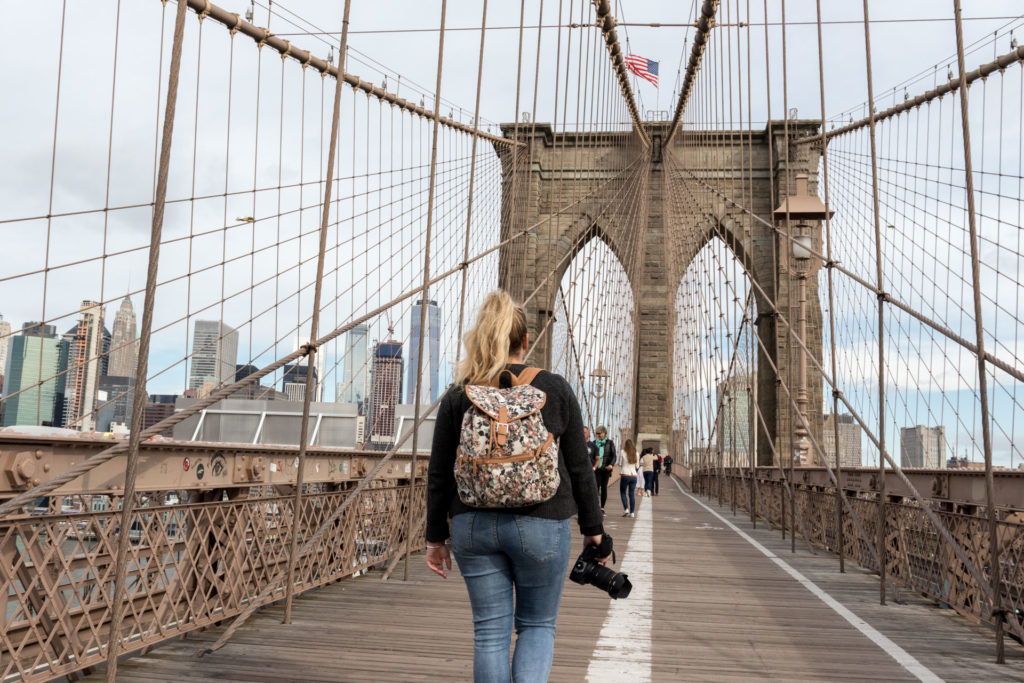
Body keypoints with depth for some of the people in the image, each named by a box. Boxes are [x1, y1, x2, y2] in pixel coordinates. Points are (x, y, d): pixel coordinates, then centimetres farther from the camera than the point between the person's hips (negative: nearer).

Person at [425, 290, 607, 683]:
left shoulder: (458, 396, 2)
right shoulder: (555, 389, -1)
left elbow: (439, 473, 3)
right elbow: (579, 467, 1)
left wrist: (436, 536, 11)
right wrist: (592, 527, 11)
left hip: (474, 525, 2)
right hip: (540, 523, -1)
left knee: (490, 629, 11)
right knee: (538, 624, 13)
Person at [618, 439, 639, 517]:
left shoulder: (623, 452, -5)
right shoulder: (636, 453, 5)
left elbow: (619, 464, 1)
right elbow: (637, 465, 10)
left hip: (625, 475, -3)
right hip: (634, 475, 3)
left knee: (623, 493, 10)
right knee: (632, 494, 7)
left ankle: (626, 509, -5)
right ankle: (632, 512, 4)